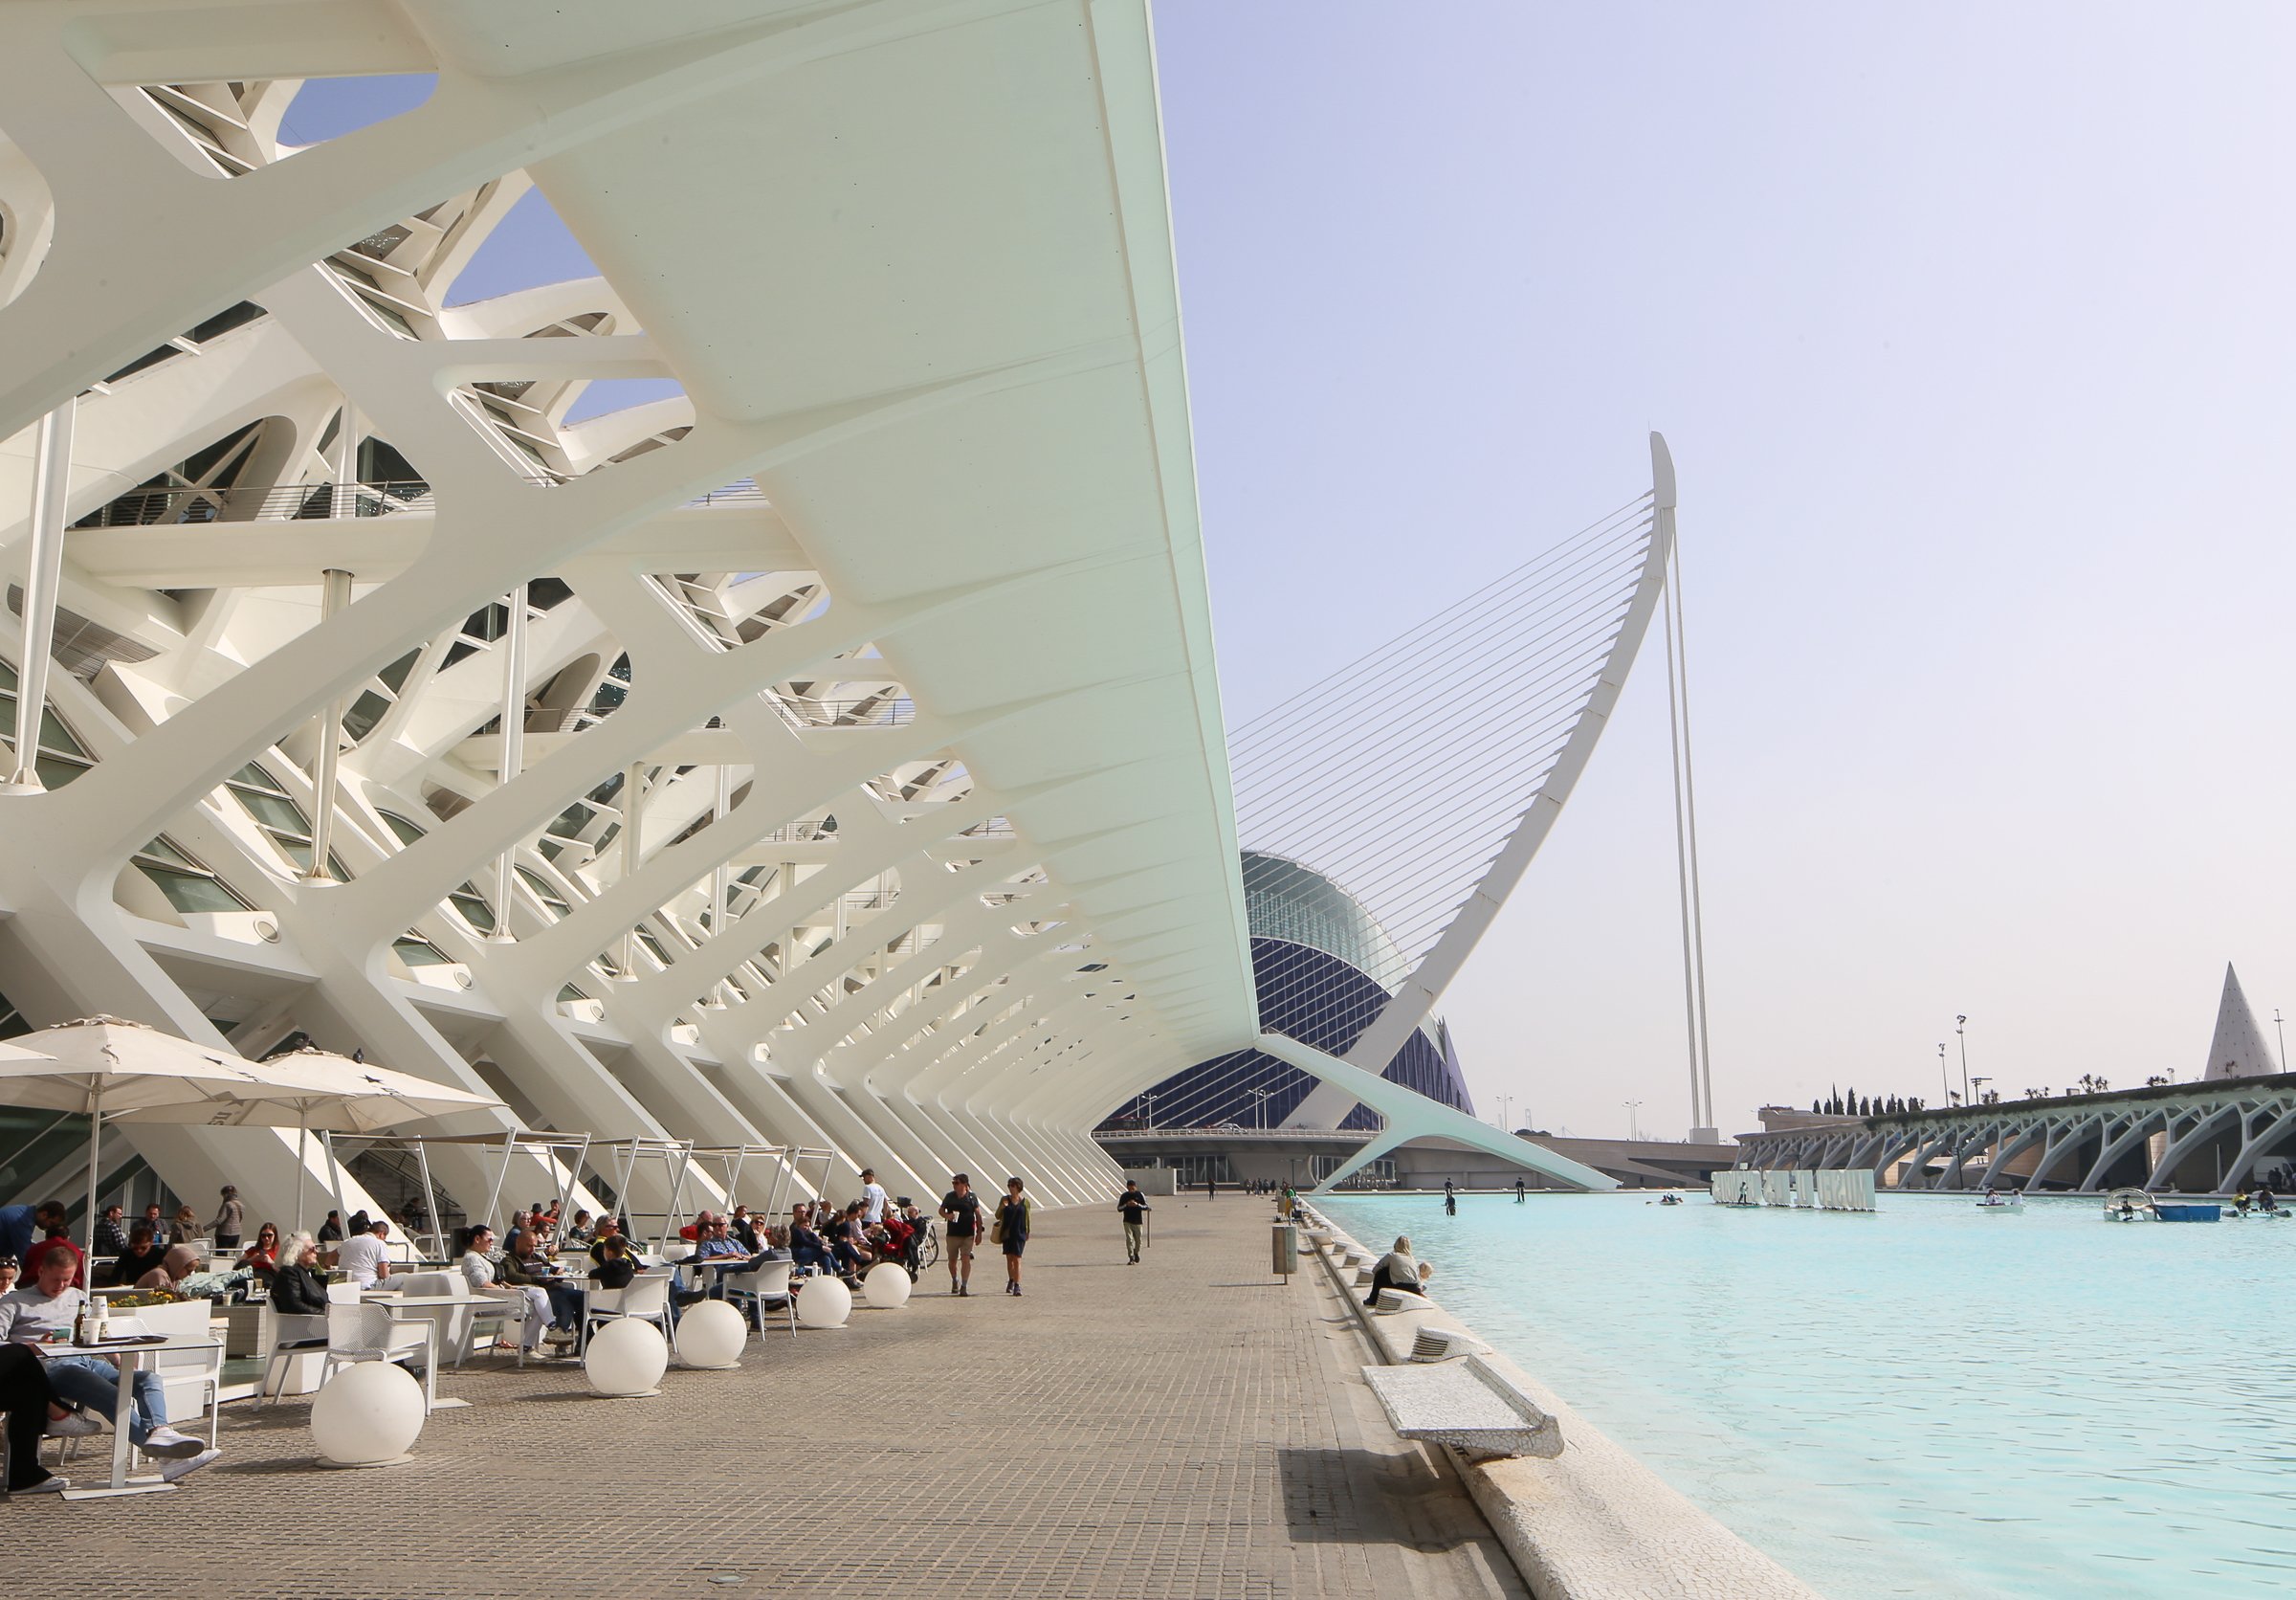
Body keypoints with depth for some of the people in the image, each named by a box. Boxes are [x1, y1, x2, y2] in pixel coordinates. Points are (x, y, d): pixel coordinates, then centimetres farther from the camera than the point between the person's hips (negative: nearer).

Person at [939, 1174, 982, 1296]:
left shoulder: (972, 1197, -1)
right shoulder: (949, 1196, 3)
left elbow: (978, 1215, 5)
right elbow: (941, 1210, 13)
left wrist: (979, 1232, 4)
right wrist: (947, 1216, -11)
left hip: (968, 1234, -2)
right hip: (952, 1234, 2)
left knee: (965, 1259, -11)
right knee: (952, 1260, 11)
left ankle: (964, 1286, -10)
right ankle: (954, 1281, 36)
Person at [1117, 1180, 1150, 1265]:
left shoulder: (1140, 1195, -2)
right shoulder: (1124, 1196, 1)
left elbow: (1146, 1207, -3)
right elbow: (1119, 1208, 2)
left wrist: (1137, 1205, -20)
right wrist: (1126, 1205, -16)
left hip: (1138, 1222, 1)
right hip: (1127, 1222, 0)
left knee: (1138, 1240, 10)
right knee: (1129, 1239, -14)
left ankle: (1136, 1253, 37)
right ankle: (1131, 1258, -13)